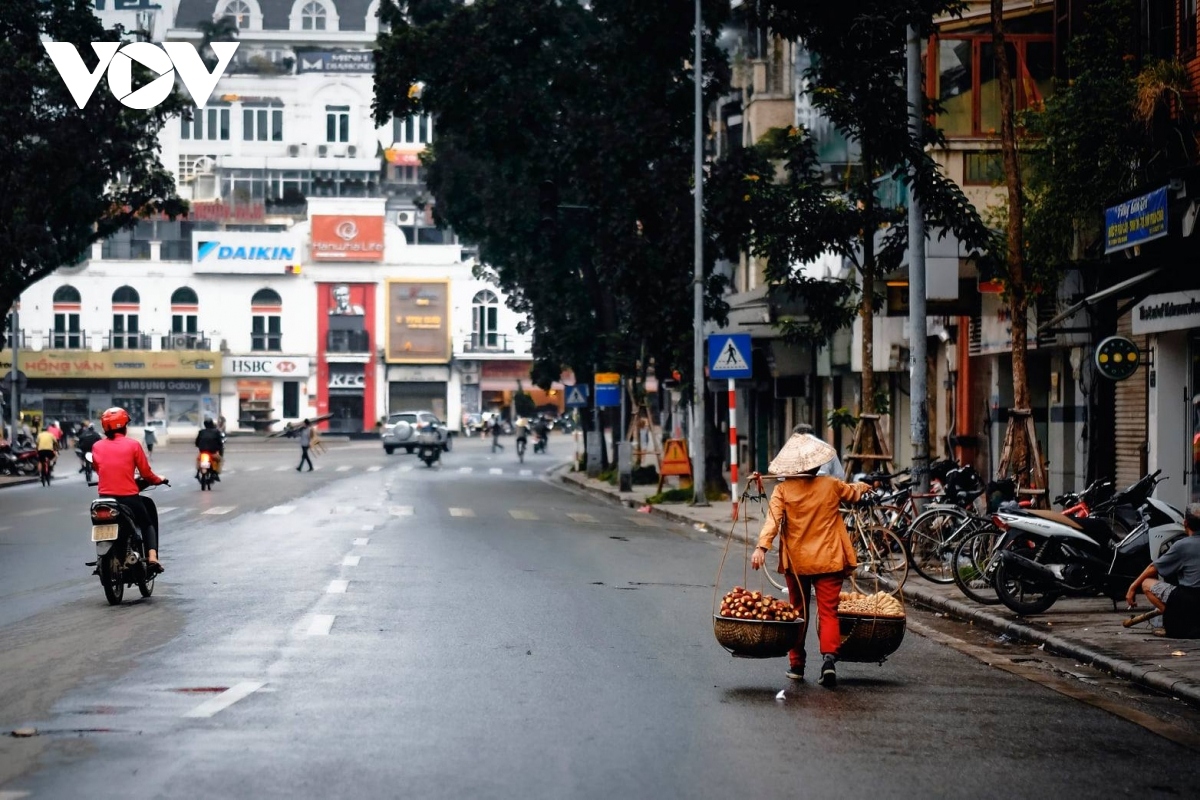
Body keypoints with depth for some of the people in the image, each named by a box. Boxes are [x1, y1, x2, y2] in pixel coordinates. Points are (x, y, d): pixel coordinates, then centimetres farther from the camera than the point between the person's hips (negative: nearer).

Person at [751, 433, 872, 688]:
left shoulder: (783, 490, -7)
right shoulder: (831, 485, -1)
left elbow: (773, 519, -20)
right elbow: (854, 493, 19)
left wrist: (762, 546, -26)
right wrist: (864, 486, 41)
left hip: (796, 561, 0)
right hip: (829, 561, 0)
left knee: (798, 613, 15)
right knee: (828, 612, 0)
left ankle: (796, 665, 20)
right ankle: (829, 657, -21)